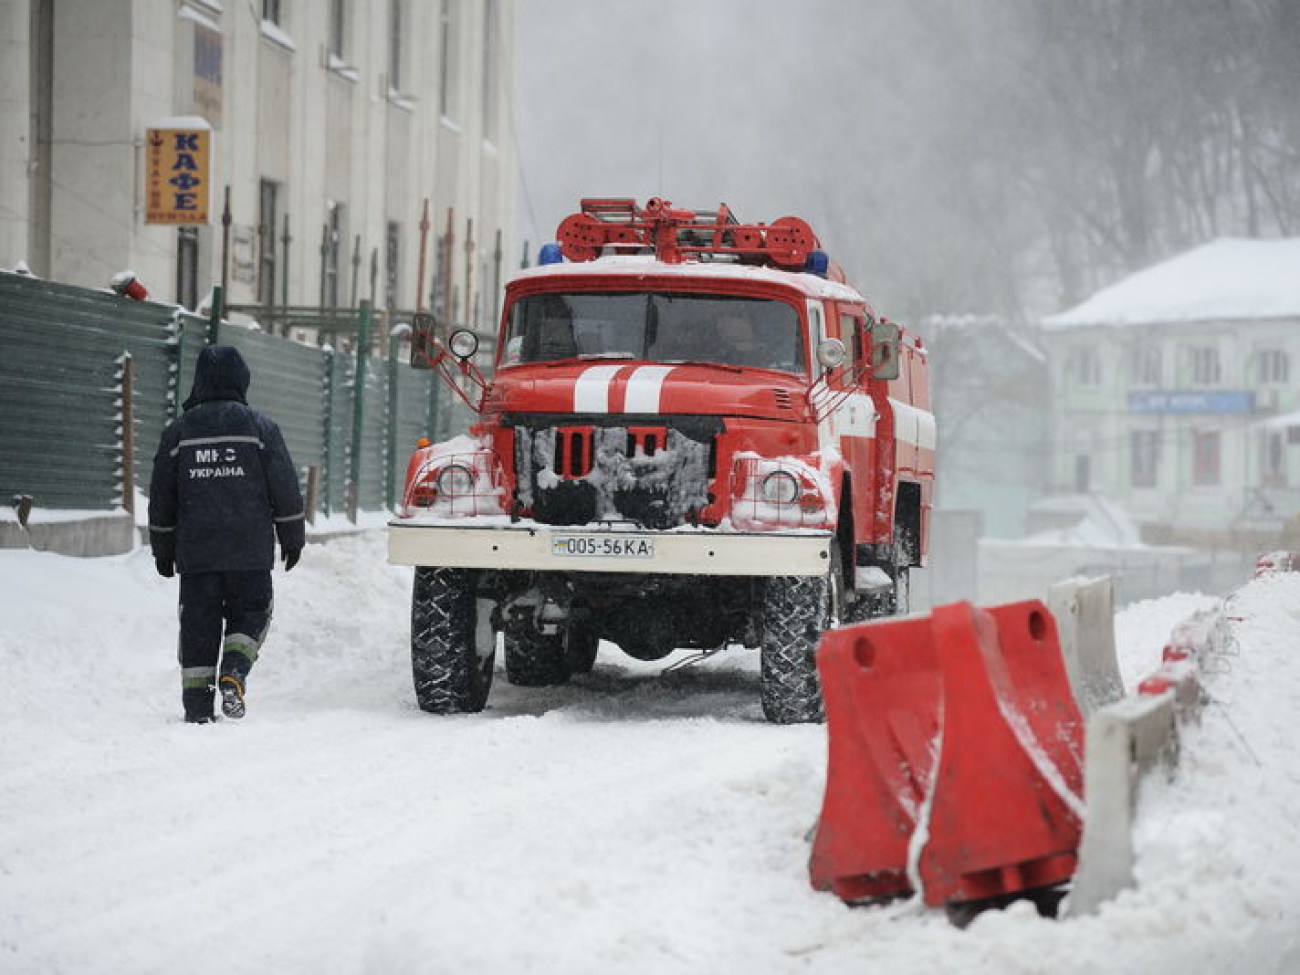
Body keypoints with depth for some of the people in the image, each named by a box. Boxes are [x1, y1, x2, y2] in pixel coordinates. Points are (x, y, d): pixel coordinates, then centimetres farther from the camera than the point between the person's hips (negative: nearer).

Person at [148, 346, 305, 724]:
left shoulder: (178, 431, 5)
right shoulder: (260, 426, -1)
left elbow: (161, 497, 9)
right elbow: (285, 487, 1)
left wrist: (163, 549, 18)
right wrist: (293, 537, 11)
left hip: (195, 551, 1)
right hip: (250, 551, -1)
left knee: (198, 622, 5)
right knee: (250, 614, 12)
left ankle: (197, 704, 0)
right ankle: (234, 673, -13)